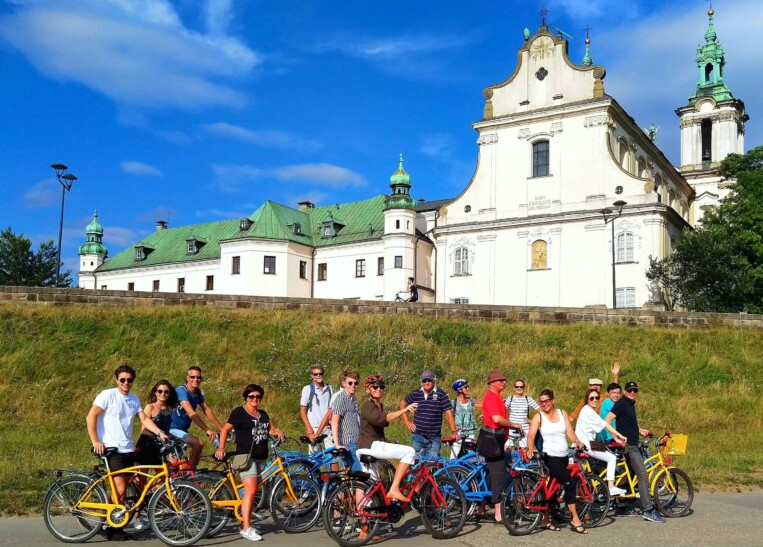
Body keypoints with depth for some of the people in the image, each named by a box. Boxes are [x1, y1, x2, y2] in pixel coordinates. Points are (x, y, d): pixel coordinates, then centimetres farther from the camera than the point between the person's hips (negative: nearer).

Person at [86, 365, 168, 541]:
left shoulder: (134, 399, 11)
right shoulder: (107, 395, -7)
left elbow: (144, 418, 7)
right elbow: (91, 417, -8)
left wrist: (160, 433, -7)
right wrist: (95, 442, -14)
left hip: (128, 449, 6)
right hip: (111, 449, -6)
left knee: (123, 489, 9)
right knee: (120, 489, -12)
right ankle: (109, 525, 2)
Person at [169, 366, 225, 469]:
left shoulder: (198, 392, 3)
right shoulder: (181, 390, -22)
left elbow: (207, 410, 4)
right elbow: (191, 413, -32)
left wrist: (221, 428, -3)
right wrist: (207, 430, -39)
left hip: (182, 430, 9)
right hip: (173, 429, -9)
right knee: (198, 443, -24)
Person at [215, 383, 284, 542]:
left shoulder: (263, 414, 18)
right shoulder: (239, 412, -2)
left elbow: (271, 429, 13)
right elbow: (225, 429, -5)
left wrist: (278, 432, -10)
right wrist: (221, 448, -15)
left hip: (261, 458, 7)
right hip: (246, 456, -7)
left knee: (252, 492, 10)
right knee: (250, 491, -16)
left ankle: (245, 523, 20)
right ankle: (246, 528, -14)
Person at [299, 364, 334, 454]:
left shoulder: (329, 388, 10)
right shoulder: (307, 389, 0)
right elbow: (302, 410, -1)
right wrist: (308, 428, -9)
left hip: (327, 427, 3)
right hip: (314, 427, -3)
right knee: (314, 454, -3)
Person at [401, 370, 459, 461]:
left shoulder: (440, 394, -5)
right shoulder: (415, 394, 2)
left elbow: (448, 413, -8)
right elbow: (402, 404, 18)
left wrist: (454, 432, -16)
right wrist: (407, 421, 11)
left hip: (434, 438, -1)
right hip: (417, 436, 2)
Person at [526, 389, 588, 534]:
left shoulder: (562, 413, 9)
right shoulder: (539, 416, -3)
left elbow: (569, 432, 3)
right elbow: (531, 435, -12)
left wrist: (578, 442, -14)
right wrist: (530, 449, -29)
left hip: (563, 456, 5)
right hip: (550, 456, -5)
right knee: (570, 483, -16)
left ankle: (545, 520, 21)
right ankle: (575, 520, -8)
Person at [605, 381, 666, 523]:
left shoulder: (631, 405, 17)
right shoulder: (622, 404, -12)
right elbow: (607, 420, -19)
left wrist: (640, 430, 23)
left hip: (632, 444, 10)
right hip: (628, 444, -10)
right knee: (643, 475, -14)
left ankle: (622, 509, 18)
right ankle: (648, 510, -14)